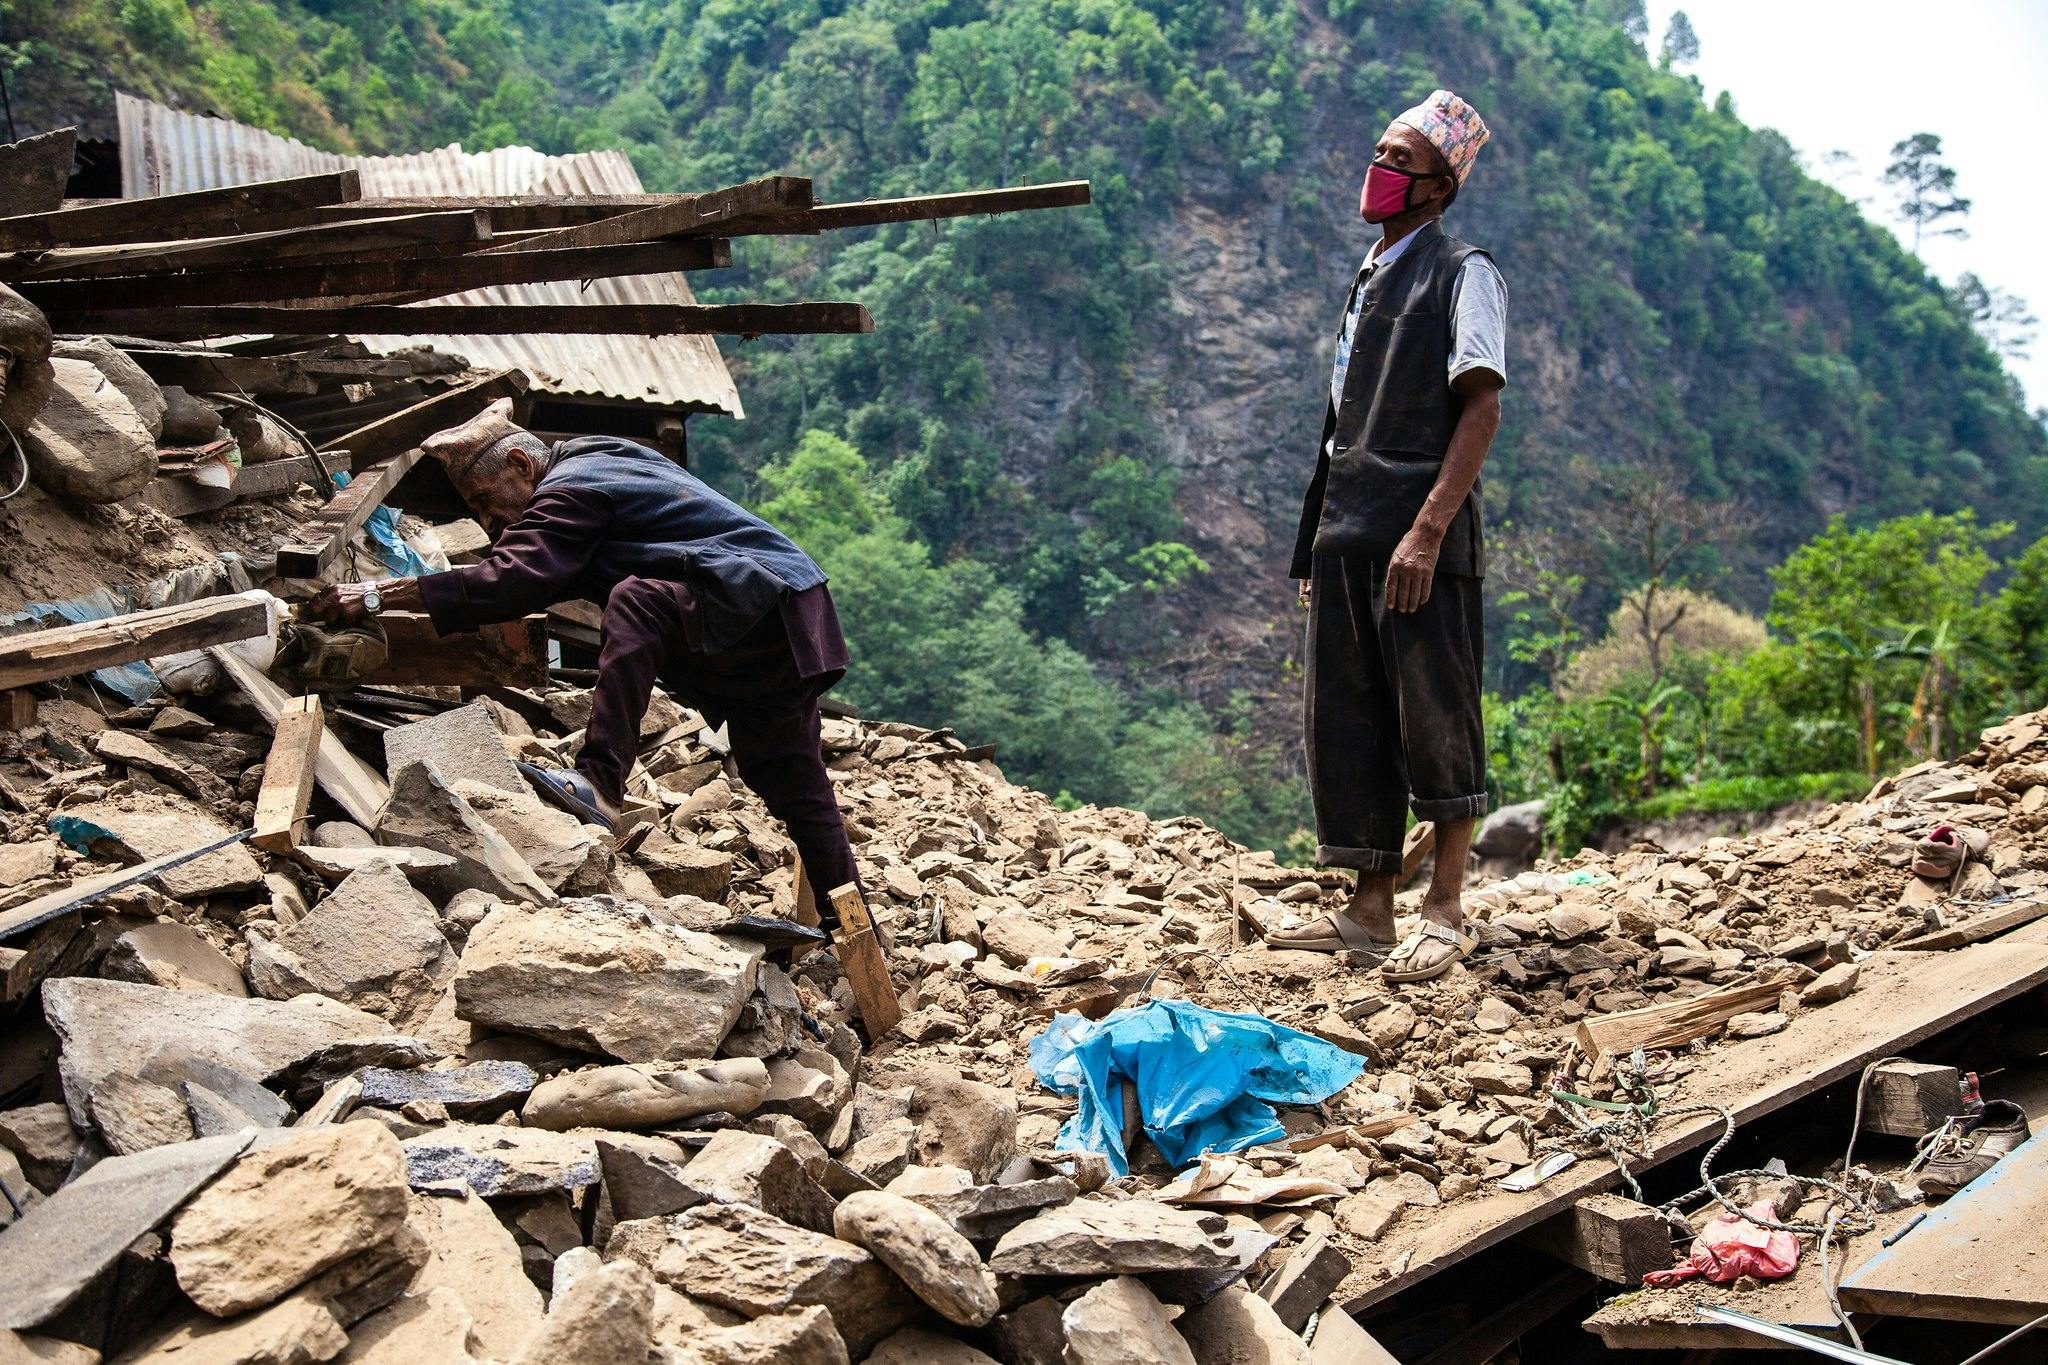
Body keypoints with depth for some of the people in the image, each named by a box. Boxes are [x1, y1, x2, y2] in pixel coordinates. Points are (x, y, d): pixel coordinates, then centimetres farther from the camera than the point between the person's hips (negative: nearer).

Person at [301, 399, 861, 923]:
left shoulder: (572, 491, -11)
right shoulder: (595, 460, 19)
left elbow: (513, 581, -26)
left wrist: (379, 596, -25)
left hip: (760, 605, -10)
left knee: (636, 602, -30)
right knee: (794, 786, 12)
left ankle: (600, 781, -39)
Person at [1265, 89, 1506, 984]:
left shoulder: (1462, 274, -1)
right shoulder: (1368, 281, 21)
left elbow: (1481, 409, -12)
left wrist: (1429, 528, -22)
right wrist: (1318, 542, 16)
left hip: (1419, 540, -8)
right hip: (1346, 537, 8)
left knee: (1434, 718, -3)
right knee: (1346, 725, 7)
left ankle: (1445, 911, 8)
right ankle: (1369, 912, 16)